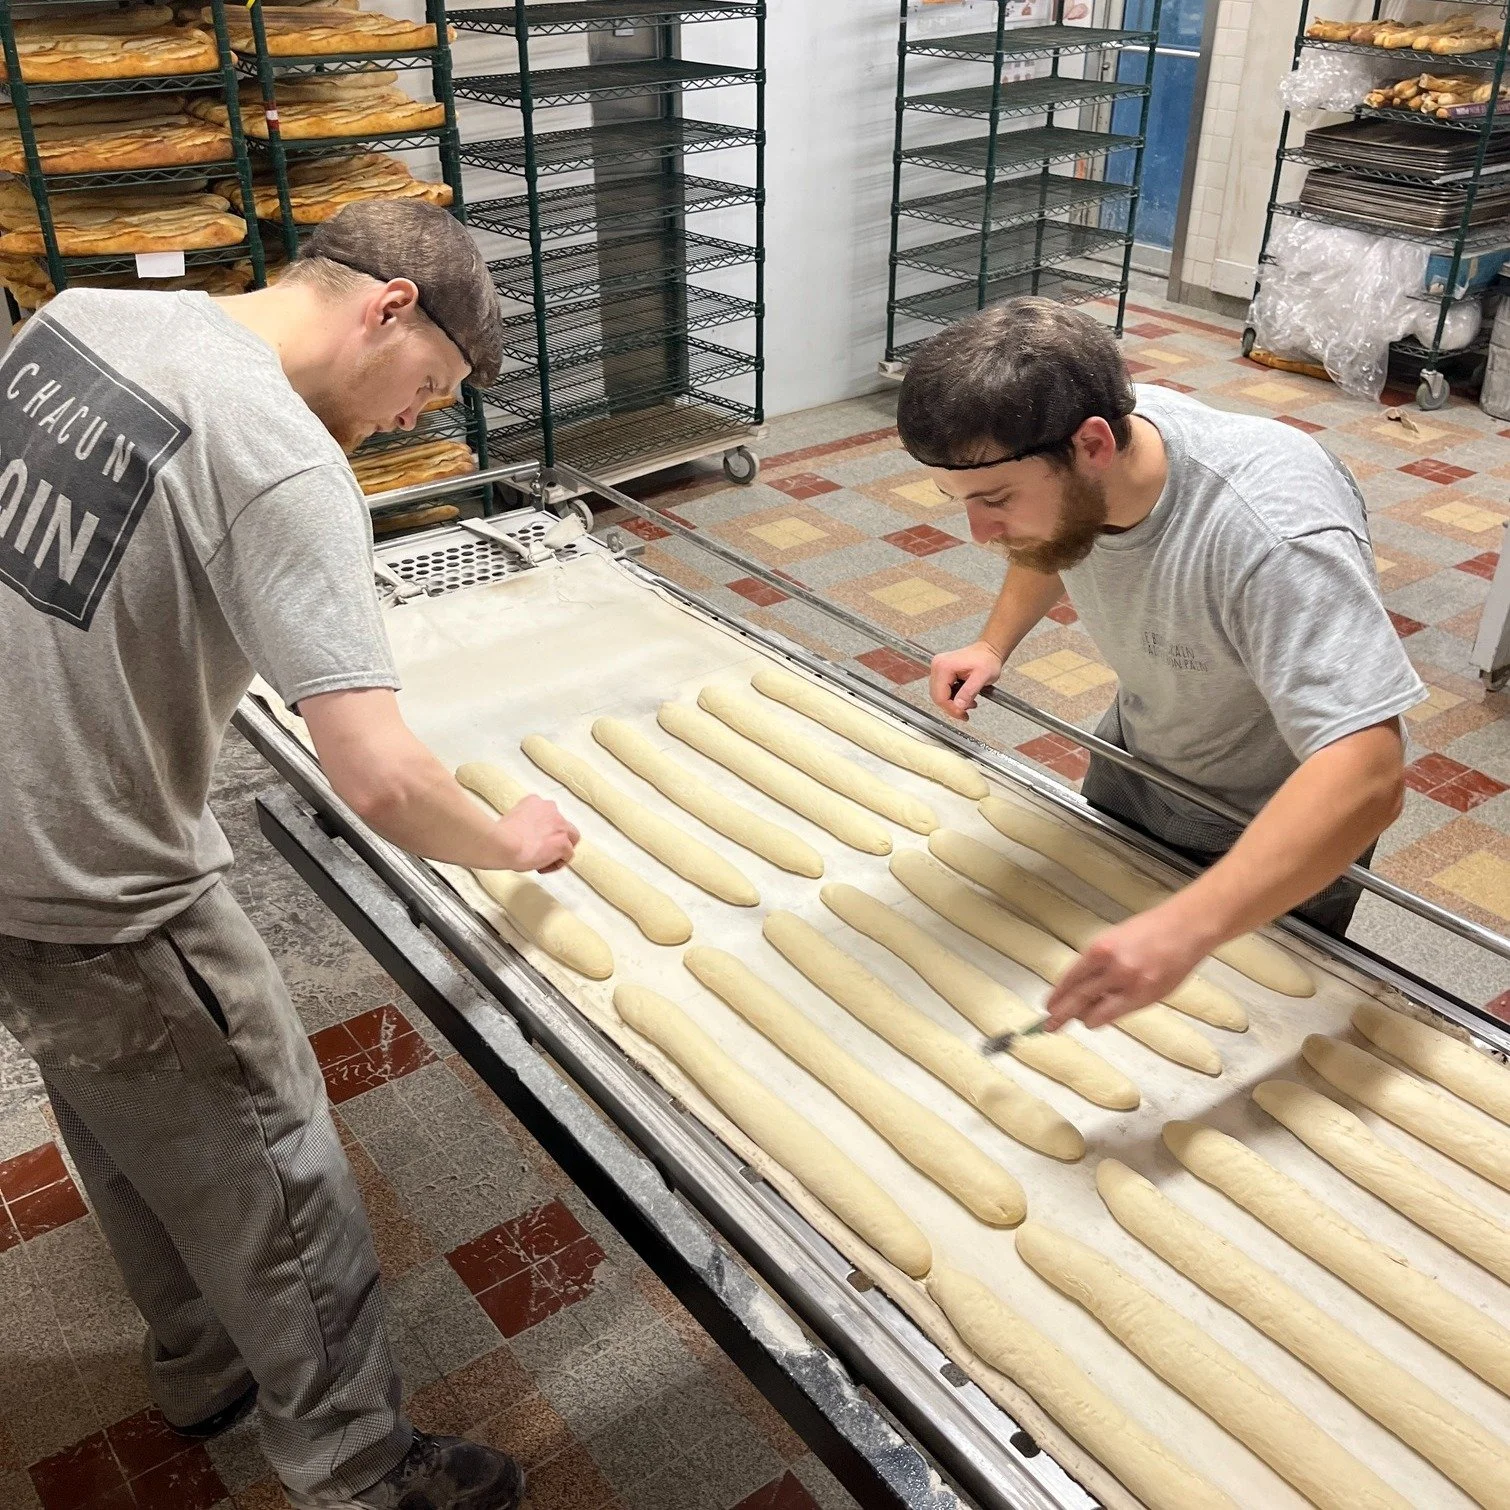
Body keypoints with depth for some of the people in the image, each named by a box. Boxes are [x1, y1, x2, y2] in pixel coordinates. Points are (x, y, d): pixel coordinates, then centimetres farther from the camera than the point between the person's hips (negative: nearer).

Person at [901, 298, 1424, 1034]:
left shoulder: (1272, 533, -42)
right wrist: (993, 644, -10)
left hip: (1279, 833, -6)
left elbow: (1365, 778, -48)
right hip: (1135, 761, 6)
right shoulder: (1051, 458, -21)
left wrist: (1186, 928, -60)